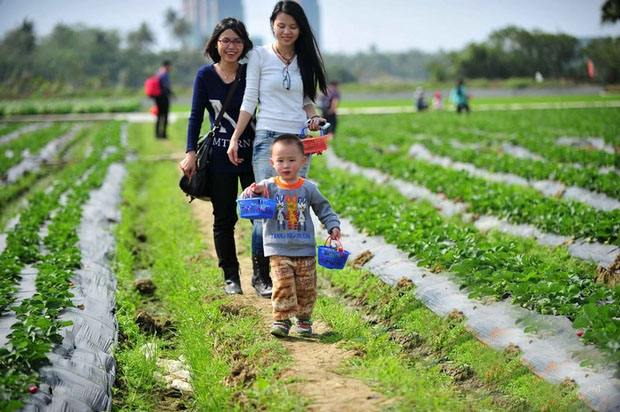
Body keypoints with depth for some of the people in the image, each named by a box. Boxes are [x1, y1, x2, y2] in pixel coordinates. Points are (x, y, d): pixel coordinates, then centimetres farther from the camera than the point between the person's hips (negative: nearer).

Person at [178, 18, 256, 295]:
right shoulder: (206, 75, 0)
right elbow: (196, 116, 2)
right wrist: (190, 153, -7)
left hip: (252, 155, 0)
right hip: (219, 158, 0)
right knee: (224, 219, 7)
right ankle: (230, 277, 18)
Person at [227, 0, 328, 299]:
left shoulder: (305, 59, 12)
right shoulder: (259, 56, 1)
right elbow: (249, 101, 1)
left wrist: (313, 117, -2)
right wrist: (235, 138, -5)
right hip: (269, 137, -4)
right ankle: (260, 274, 3)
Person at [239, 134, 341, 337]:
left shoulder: (308, 189, 1)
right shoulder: (268, 187, -3)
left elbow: (324, 208, 12)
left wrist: (333, 226, -2)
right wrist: (253, 191, -27)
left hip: (305, 251, 2)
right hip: (279, 251, -2)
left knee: (306, 287, 8)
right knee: (283, 284, -12)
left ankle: (304, 317, 25)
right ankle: (282, 319, -5)